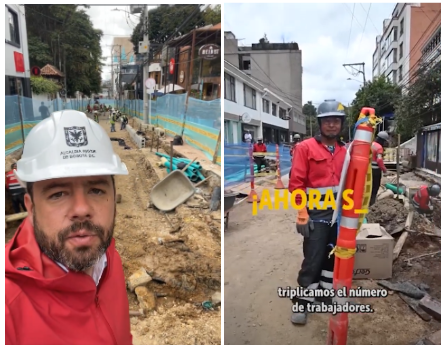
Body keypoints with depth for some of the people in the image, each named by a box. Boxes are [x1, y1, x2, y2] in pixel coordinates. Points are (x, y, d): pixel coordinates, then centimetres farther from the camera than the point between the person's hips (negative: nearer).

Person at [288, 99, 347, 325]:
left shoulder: (345, 151, 8)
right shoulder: (305, 148, -7)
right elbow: (296, 183, -11)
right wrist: (302, 215, -14)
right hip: (317, 215, -5)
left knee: (333, 256, 16)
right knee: (313, 260, -2)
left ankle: (326, 294, 34)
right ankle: (302, 302, 13)